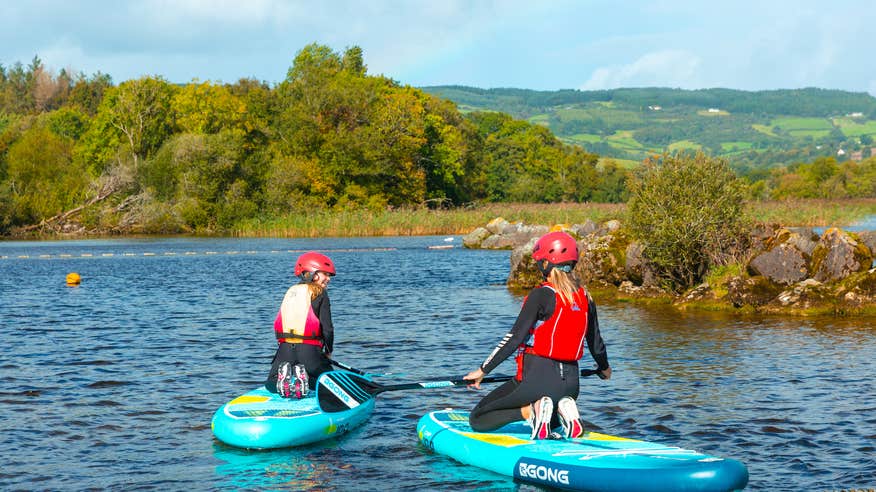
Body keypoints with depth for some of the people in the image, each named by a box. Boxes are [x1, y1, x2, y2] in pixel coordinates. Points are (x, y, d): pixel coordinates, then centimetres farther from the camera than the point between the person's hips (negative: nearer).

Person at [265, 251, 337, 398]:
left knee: (270, 384, 23)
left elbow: (279, 324, 18)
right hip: (309, 350, -4)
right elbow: (327, 328, -4)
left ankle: (285, 377, -12)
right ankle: (305, 379, -15)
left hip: (284, 348, 4)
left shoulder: (290, 292, 18)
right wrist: (328, 352, 12)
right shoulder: (320, 293, 1)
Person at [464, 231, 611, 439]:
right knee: (552, 422, 35)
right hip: (570, 381, 6)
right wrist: (604, 368, 37)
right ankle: (563, 410, 1)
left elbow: (515, 338, -16)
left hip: (537, 377, -6)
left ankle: (531, 410, -16)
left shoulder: (542, 295, -12)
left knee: (477, 420, 3)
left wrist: (483, 370, -9)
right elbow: (596, 343, 16)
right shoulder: (585, 298, 6)